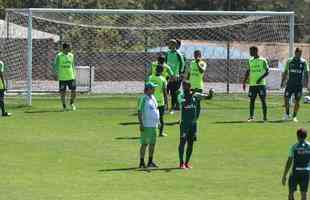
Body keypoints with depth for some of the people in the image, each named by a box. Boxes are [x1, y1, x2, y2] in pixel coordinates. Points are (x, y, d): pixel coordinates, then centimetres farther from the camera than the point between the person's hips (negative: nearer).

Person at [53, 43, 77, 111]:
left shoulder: (71, 55, 9)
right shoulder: (59, 56, -4)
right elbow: (56, 65, -1)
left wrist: (74, 74, 12)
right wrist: (57, 74, -12)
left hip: (71, 77, 3)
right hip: (62, 78, -3)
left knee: (74, 91, -1)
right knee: (62, 92, 0)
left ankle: (72, 103, 24)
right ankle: (64, 107, 14)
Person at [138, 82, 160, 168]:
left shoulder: (153, 98, 14)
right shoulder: (143, 99, -11)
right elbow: (139, 112, -15)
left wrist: (158, 122, 21)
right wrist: (141, 124, -21)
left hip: (153, 125, 8)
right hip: (146, 125, -8)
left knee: (152, 143, 10)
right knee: (144, 144, -6)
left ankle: (150, 161, 17)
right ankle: (142, 162, -2)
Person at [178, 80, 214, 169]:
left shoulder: (195, 95, 5)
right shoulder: (181, 96, -5)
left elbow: (208, 97, 4)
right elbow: (184, 103, -24)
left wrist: (211, 93, -18)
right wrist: (190, 95, -36)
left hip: (193, 123, 4)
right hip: (184, 123, -4)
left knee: (191, 143, 7)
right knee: (183, 142, -6)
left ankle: (187, 162, 15)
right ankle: (181, 163, -1)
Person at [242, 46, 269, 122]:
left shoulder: (263, 60, -4)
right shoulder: (250, 61, 12)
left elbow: (267, 71, -6)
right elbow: (248, 72, 18)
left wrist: (261, 78, -19)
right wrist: (244, 82, 13)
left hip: (261, 84, -5)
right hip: (252, 84, 5)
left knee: (263, 100, -4)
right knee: (252, 100, 3)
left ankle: (265, 117, -2)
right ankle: (251, 116, 7)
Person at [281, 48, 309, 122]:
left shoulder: (303, 62, 2)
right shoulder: (289, 61, 4)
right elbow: (285, 72, 9)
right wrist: (282, 82, 4)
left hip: (299, 84, 0)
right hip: (290, 83, 0)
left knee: (297, 101, 0)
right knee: (286, 98, -5)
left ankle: (294, 116, 10)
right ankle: (287, 114, 13)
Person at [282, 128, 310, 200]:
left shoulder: (294, 147, -10)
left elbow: (289, 162, -11)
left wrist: (284, 176, -6)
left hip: (295, 172, -3)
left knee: (291, 192, 11)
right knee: (303, 193, 8)